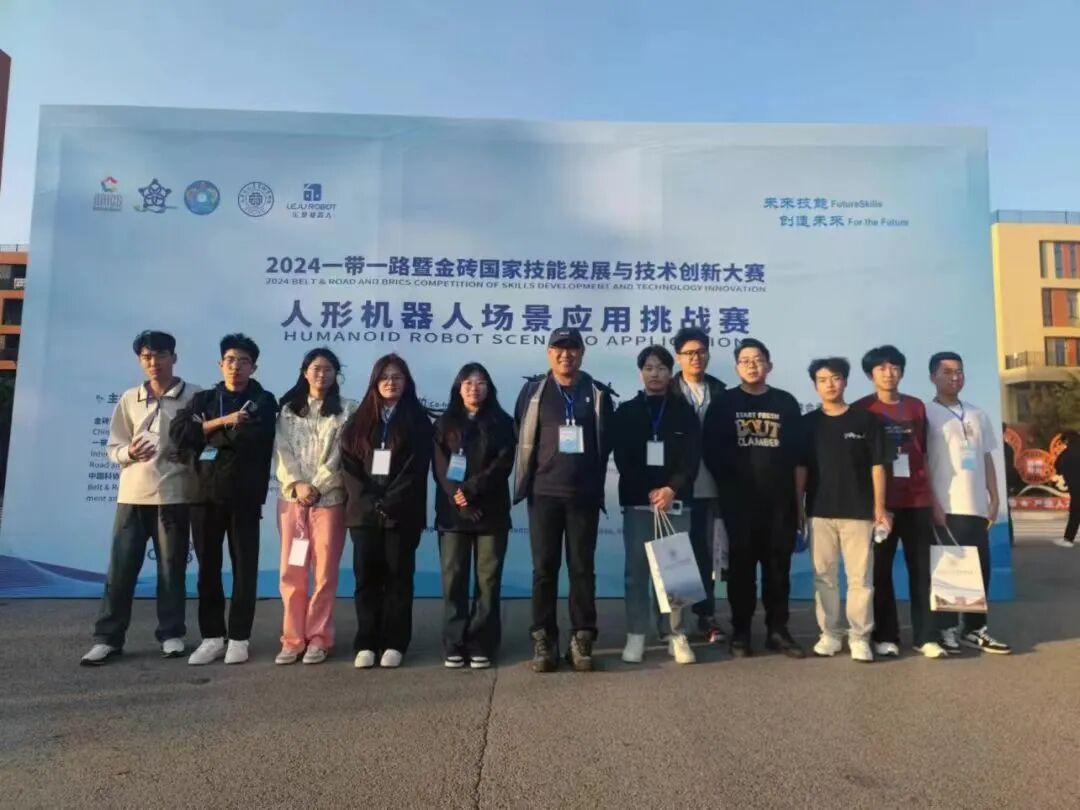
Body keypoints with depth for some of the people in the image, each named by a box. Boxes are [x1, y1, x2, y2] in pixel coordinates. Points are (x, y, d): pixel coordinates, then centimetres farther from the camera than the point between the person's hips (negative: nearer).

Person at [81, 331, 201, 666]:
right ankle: (107, 638, 13)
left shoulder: (194, 396, 0)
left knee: (172, 567, 6)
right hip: (133, 494, 2)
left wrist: (190, 452, -16)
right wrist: (129, 452, -11)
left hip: (175, 493, -2)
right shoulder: (129, 399, 9)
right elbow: (112, 447, 10)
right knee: (121, 567, 4)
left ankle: (171, 633, 17)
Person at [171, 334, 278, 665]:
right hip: (206, 494, 3)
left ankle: (239, 638, 12)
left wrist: (208, 435, -4)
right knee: (208, 567, 7)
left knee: (244, 568, 3)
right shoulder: (204, 399, 14)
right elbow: (180, 432, -3)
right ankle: (212, 637, 18)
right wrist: (222, 422, -10)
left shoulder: (264, 401, 5)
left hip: (245, 496, -3)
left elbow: (256, 441, -13)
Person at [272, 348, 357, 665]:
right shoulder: (288, 408, 12)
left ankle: (318, 637, 10)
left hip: (330, 498, -2)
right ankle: (292, 638, 12)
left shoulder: (346, 410, 3)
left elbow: (343, 456, -3)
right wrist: (298, 485, -10)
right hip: (292, 497, 2)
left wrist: (317, 488, -10)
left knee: (325, 572, 0)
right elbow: (282, 451, 4)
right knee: (291, 572, 3)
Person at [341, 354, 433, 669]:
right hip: (364, 511, 2)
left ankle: (394, 643, 9)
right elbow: (349, 465, 3)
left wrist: (389, 503, -14)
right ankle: (366, 643, 11)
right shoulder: (359, 420, 11)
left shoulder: (417, 420, 3)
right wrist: (370, 501, -9)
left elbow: (416, 469, -6)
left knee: (398, 576, 3)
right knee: (367, 577, 3)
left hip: (402, 513, -2)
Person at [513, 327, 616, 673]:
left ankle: (582, 639, 13)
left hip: (584, 495, 0)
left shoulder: (598, 394, 6)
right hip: (543, 493, 0)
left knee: (582, 567, 5)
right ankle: (543, 639, 12)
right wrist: (528, 479, 5)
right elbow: (521, 439, 8)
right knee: (544, 567, 4)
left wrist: (595, 483, 5)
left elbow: (606, 443, 9)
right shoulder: (533, 391, 5)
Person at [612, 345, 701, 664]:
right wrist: (648, 492, -10)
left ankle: (678, 635, 10)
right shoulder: (626, 412, 8)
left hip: (676, 502, 0)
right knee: (637, 570, 1)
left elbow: (692, 458, 0)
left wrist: (672, 489, -14)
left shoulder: (685, 412, 9)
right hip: (637, 502, 0)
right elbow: (622, 459, 0)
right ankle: (636, 636, 8)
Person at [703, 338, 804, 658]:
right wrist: (729, 481, -5)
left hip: (780, 498, 2)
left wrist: (795, 492, 3)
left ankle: (778, 631, 16)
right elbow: (711, 450, 1)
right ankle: (740, 632, 11)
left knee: (778, 564, 6)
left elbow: (797, 450, 9)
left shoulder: (786, 403, 10)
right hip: (739, 498, -2)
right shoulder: (723, 403, 5)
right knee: (742, 564, 3)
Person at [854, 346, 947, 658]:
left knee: (922, 569, 5)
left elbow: (924, 452, 16)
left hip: (917, 500, 3)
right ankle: (885, 636, 13)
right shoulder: (862, 409, 1)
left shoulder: (916, 406, 11)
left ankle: (926, 637, 13)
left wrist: (932, 493, 12)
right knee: (881, 571, 3)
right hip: (881, 501, -3)